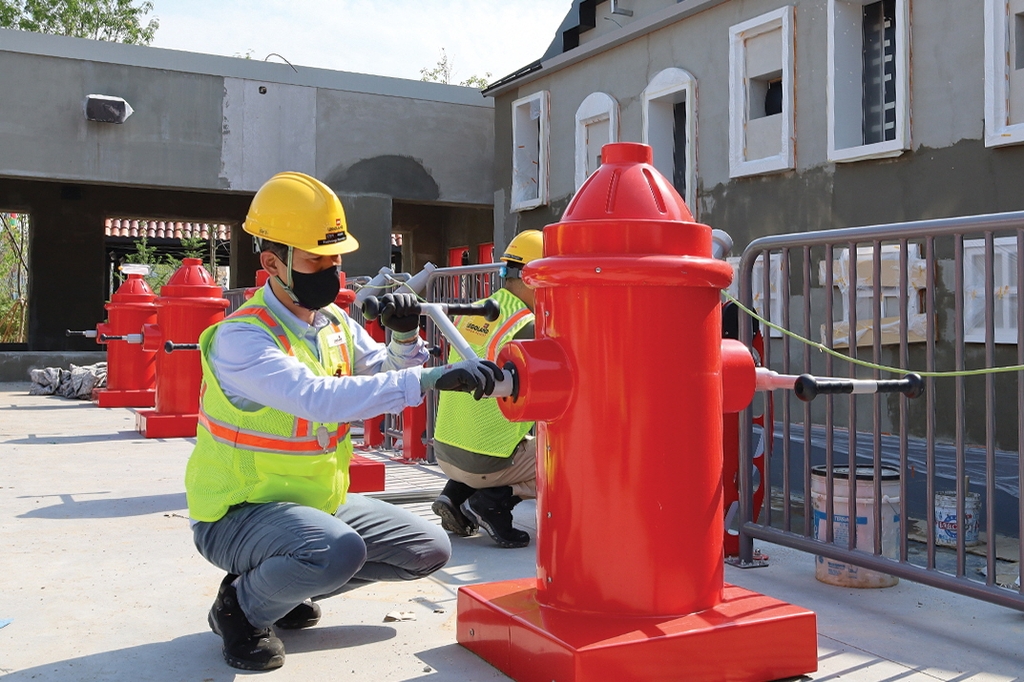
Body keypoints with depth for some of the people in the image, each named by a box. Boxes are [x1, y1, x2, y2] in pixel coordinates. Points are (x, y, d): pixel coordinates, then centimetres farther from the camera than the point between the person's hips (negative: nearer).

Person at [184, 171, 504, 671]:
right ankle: (241, 607, -5)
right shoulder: (239, 338, -24)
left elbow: (390, 380, 7)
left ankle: (287, 587, 16)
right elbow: (320, 399, -40)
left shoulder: (335, 324, 1)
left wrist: (405, 339, -15)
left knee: (429, 550, 8)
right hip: (240, 512, -8)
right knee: (338, 551, -37)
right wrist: (431, 378, -46)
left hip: (320, 500, 8)